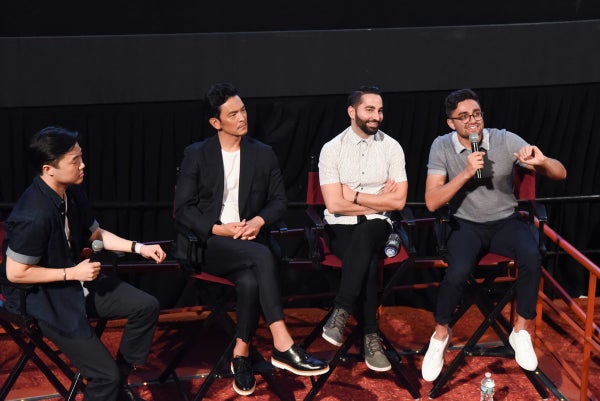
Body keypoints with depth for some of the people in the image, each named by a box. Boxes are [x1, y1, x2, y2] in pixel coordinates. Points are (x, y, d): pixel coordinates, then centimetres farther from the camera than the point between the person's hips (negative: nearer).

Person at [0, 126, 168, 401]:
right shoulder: (34, 216, -30)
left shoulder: (72, 193, -5)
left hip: (77, 283, 8)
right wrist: (73, 273, -20)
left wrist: (139, 247, 1)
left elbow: (95, 234, 12)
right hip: (46, 299, -8)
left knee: (146, 307, 4)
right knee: (106, 375, -12)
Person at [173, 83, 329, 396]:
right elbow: (183, 209, -2)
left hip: (247, 244, 3)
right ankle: (282, 346, -33)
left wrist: (259, 221, -11)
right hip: (207, 243, -2)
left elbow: (279, 201, 11)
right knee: (262, 255, -33)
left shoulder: (263, 154, 10)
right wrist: (220, 229, -16)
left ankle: (241, 355, -15)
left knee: (250, 282, -34)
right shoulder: (196, 155, 2)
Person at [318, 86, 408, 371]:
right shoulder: (332, 149, -3)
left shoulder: (391, 147, 1)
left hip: (376, 227, 1)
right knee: (368, 260, -32)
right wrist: (378, 200, -7)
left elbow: (398, 201, -5)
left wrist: (355, 195, -8)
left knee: (364, 236, -36)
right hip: (340, 228, 0)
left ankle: (340, 313, -36)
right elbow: (335, 204, -11)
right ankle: (370, 336, -27)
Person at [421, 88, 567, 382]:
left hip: (505, 221, 1)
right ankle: (441, 334, -2)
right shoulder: (442, 146, -9)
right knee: (458, 272, -31)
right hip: (467, 225, -1)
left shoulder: (505, 140, -9)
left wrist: (542, 162, -33)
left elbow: (561, 174, -9)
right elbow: (432, 202, -16)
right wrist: (466, 173, -27)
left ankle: (521, 331, -9)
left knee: (531, 256, -31)